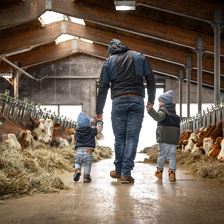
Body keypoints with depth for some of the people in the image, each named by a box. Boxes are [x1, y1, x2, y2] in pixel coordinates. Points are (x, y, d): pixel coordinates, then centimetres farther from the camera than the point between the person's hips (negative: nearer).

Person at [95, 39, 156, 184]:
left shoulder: (109, 61, 12)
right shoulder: (139, 57, 14)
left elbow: (103, 87, 8)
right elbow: (151, 80, 11)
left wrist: (99, 111, 13)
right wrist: (151, 100, 23)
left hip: (118, 101, 0)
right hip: (137, 101, 0)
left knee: (119, 137, 10)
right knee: (132, 137, 0)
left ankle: (119, 170, 18)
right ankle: (126, 173, -2)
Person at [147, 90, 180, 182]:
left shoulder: (163, 110, -3)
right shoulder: (175, 114, 20)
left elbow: (158, 117, -24)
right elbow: (178, 125, 25)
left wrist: (150, 110, -37)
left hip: (164, 138, -6)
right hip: (174, 139, 6)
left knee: (162, 154, 5)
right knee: (172, 155, 5)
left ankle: (159, 171, 16)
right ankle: (172, 172, -2)